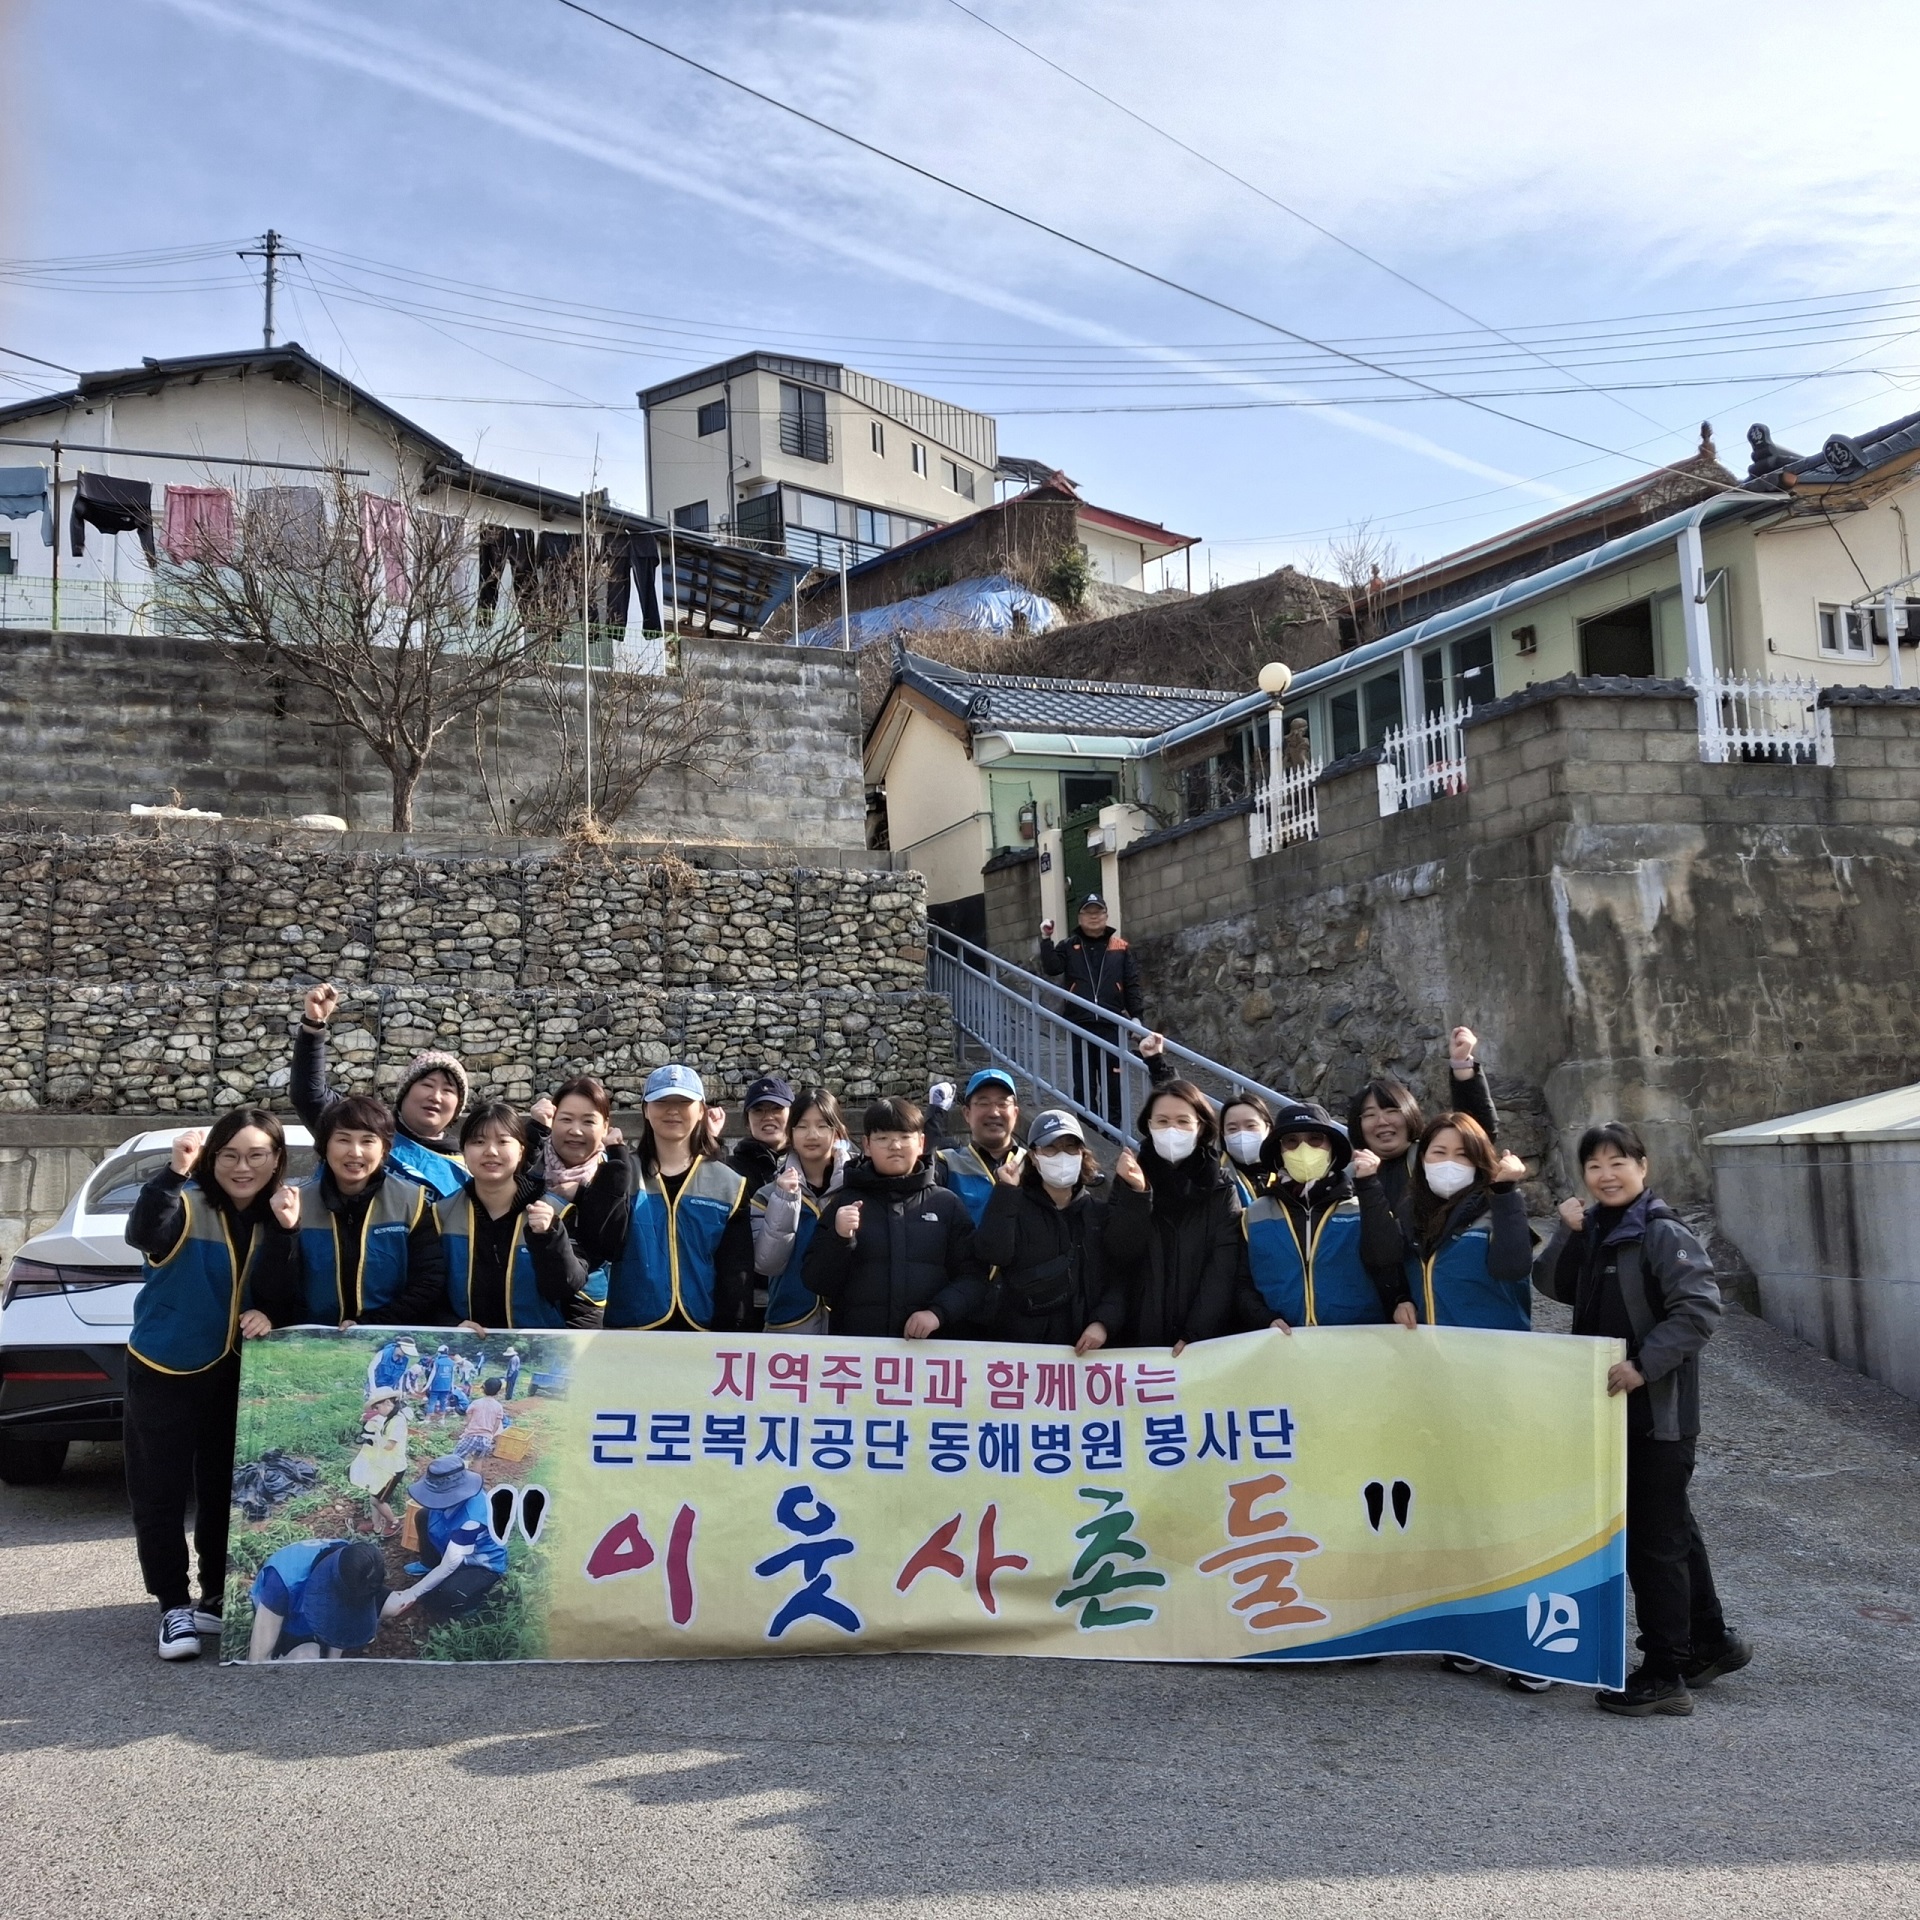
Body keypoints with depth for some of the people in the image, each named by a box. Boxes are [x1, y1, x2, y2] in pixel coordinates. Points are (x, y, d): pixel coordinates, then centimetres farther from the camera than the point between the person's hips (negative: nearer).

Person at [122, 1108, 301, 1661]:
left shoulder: (270, 1217, 0)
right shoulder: (187, 1205, -18)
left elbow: (276, 1293, -2)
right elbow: (141, 1234, -39)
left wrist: (284, 1232, -19)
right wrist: (173, 1172, -53)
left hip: (235, 1373, 5)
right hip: (164, 1371, -5)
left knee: (226, 1491, 13)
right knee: (159, 1495, -2)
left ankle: (219, 1597, 26)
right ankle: (175, 1606, 9)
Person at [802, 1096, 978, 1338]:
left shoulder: (947, 1204, 6)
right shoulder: (844, 1201, 6)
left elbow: (971, 1275, 1)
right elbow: (817, 1282, 3)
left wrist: (938, 1311, -14)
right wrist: (840, 1239, -13)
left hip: (929, 1345, 0)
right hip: (854, 1345, 0)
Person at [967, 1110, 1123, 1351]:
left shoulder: (1101, 1214, 11)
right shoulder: (1014, 1208, 6)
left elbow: (1119, 1278, 3)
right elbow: (991, 1254, -14)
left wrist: (1104, 1322, -13)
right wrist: (1006, 1193, -12)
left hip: (1084, 1348, 2)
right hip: (1017, 1344, -2)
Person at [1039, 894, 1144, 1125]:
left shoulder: (1121, 948, 10)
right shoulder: (1069, 947, 10)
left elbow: (1132, 983, 8)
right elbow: (1052, 968, -7)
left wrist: (1135, 1015, 0)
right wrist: (1046, 940, -16)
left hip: (1111, 1025, 0)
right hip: (1080, 1025, 0)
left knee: (1112, 1083, 2)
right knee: (1084, 1084, 1)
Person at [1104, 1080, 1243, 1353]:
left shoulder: (1221, 1187, 1)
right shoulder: (1131, 1179, 3)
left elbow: (1223, 1270, -7)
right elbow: (1120, 1259, -6)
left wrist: (1196, 1333, -16)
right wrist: (1136, 1195, -18)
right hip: (1142, 1334, 1)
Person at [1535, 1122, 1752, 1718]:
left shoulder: (1663, 1233, -14)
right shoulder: (1592, 1230, 9)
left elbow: (1699, 1309, -22)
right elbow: (1551, 1285, 5)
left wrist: (1644, 1365, -27)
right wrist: (1567, 1233, -7)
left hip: (1659, 1410, -8)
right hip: (1613, 1406, 8)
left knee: (1653, 1538, -3)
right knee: (1673, 1528, 20)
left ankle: (1665, 1674, 6)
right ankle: (1710, 1642, 35)